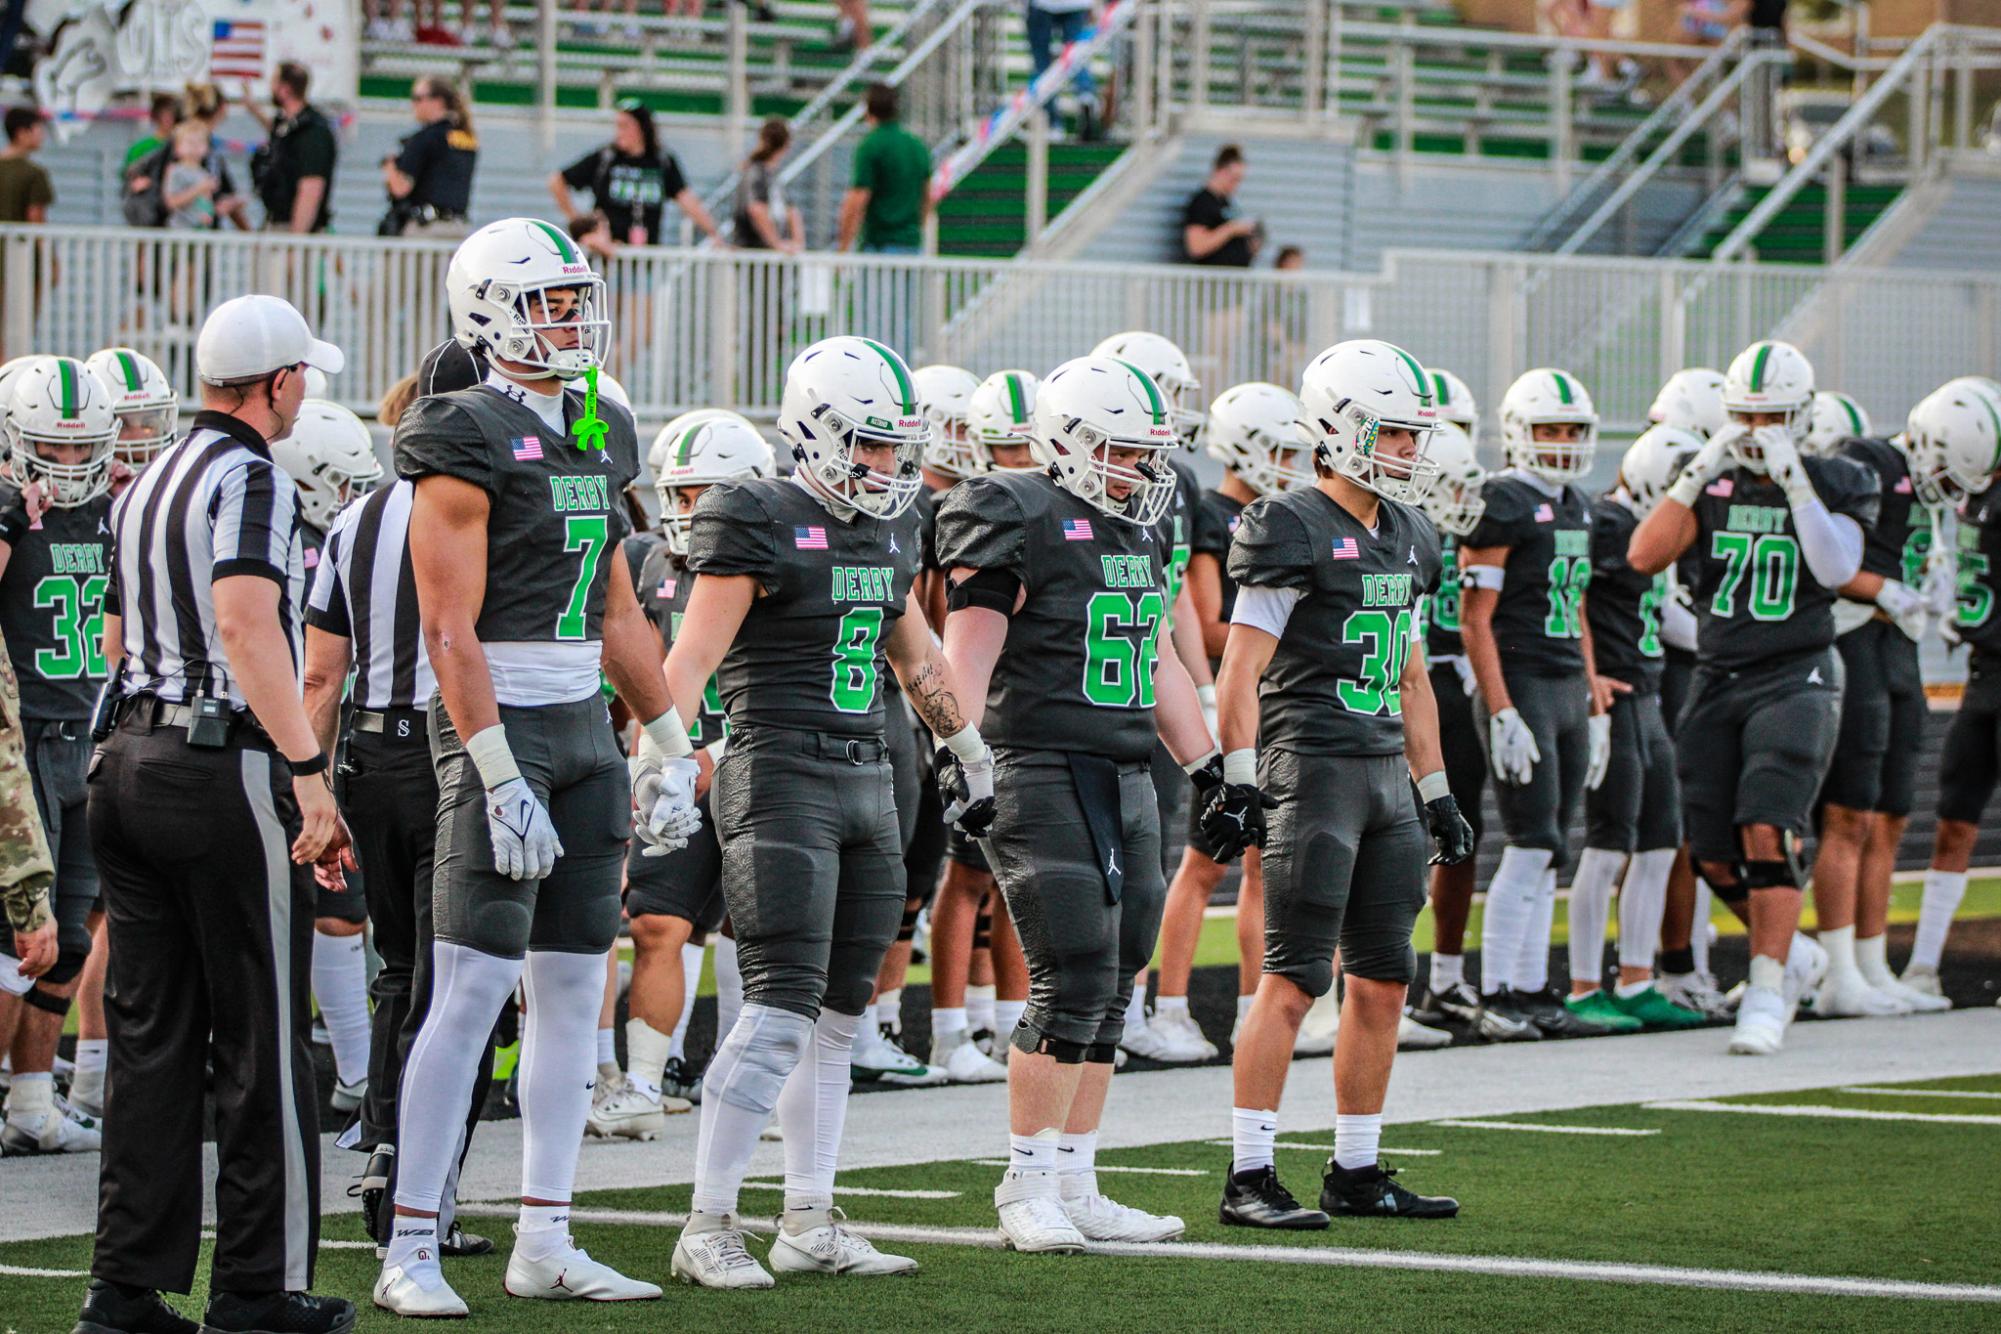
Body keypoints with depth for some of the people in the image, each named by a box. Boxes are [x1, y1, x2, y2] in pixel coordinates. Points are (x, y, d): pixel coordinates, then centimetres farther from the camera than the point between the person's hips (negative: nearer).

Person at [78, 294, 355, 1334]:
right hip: (226, 770, -8)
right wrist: (309, 772, -25)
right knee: (261, 1041, 0)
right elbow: (244, 624, -23)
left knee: (149, 1036, 10)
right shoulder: (251, 479, -10)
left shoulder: (142, 489, 17)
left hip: (130, 763, 8)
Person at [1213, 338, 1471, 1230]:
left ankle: (1356, 1174, 17)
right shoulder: (1294, 532, -9)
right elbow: (1241, 672, -12)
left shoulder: (1404, 538, 16)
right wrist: (1242, 783, -18)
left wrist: (1436, 792, 21)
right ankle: (1249, 1179, -7)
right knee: (1293, 982, -10)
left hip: (1386, 774, 8)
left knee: (1383, 982, 9)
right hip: (1311, 768, -8)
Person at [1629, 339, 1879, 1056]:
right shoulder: (1710, 482, 6)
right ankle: (1794, 954, 28)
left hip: (1796, 680, -4)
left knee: (1768, 832, -19)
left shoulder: (1835, 484, 0)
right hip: (1716, 681, 4)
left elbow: (1837, 569, -18)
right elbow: (1644, 555, -7)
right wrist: (1700, 473, -14)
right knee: (1716, 855, 4)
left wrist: (1793, 481, -21)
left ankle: (1767, 991, -12)